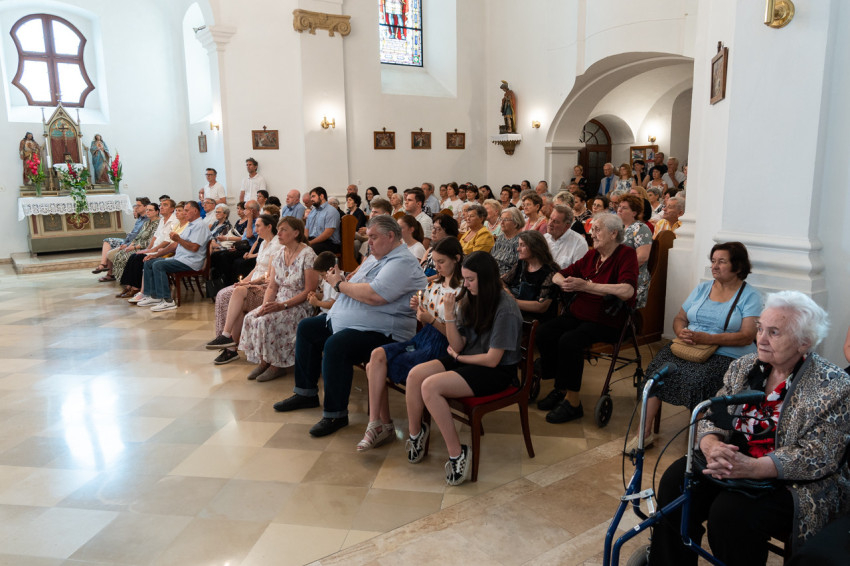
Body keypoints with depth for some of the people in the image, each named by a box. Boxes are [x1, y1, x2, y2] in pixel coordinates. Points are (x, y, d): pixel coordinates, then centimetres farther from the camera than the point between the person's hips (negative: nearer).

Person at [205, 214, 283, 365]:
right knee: (224, 295, -14)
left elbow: (270, 274, -14)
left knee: (239, 292, -31)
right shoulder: (264, 243, 21)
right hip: (255, 282, 9)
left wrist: (252, 282, -15)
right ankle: (230, 345, -19)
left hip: (267, 285, -9)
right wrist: (245, 279, 7)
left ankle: (226, 335, -26)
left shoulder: (277, 245, -9)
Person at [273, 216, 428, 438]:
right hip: (348, 320, 11)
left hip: (382, 332, -11)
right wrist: (340, 280, -2)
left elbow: (373, 296, -28)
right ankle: (306, 392, 23)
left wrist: (340, 284, -13)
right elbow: (357, 286, 21)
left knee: (335, 345, -34)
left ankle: (336, 413, -17)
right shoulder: (376, 257, 19)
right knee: (306, 328, 14)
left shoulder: (402, 262, -16)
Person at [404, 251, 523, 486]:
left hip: (496, 371, -7)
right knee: (415, 374, -13)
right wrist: (449, 314, -13)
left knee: (430, 386, -25)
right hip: (466, 359, 7)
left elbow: (492, 359, -18)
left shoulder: (506, 310, -20)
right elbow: (458, 345, 1)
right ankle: (415, 433, 8)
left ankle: (457, 454, -15)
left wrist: (458, 357, -4)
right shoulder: (469, 299, 1)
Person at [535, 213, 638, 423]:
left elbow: (627, 291, -27)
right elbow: (559, 275, 19)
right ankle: (560, 388, -2)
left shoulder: (626, 255, -8)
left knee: (569, 341, -30)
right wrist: (564, 282, -7)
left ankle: (573, 402, -15)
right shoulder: (592, 254, 12)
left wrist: (585, 285, -26)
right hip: (578, 314, 7)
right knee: (544, 332, -15)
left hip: (607, 321, -7)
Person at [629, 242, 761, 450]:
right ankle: (645, 433, -14)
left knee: (697, 380, -35)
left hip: (727, 356, -5)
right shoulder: (703, 288, 17)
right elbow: (679, 318, 17)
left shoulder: (749, 296, 0)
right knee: (657, 369, -22)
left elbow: (747, 336, -11)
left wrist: (707, 338, -21)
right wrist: (681, 332, -8)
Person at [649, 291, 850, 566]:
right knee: (675, 482, -19)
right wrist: (711, 446, -21)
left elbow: (815, 459, -17)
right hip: (732, 461, 5)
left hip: (795, 483, -5)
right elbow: (711, 418, 3)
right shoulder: (743, 367, 6)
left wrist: (750, 467, -30)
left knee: (730, 514, -30)